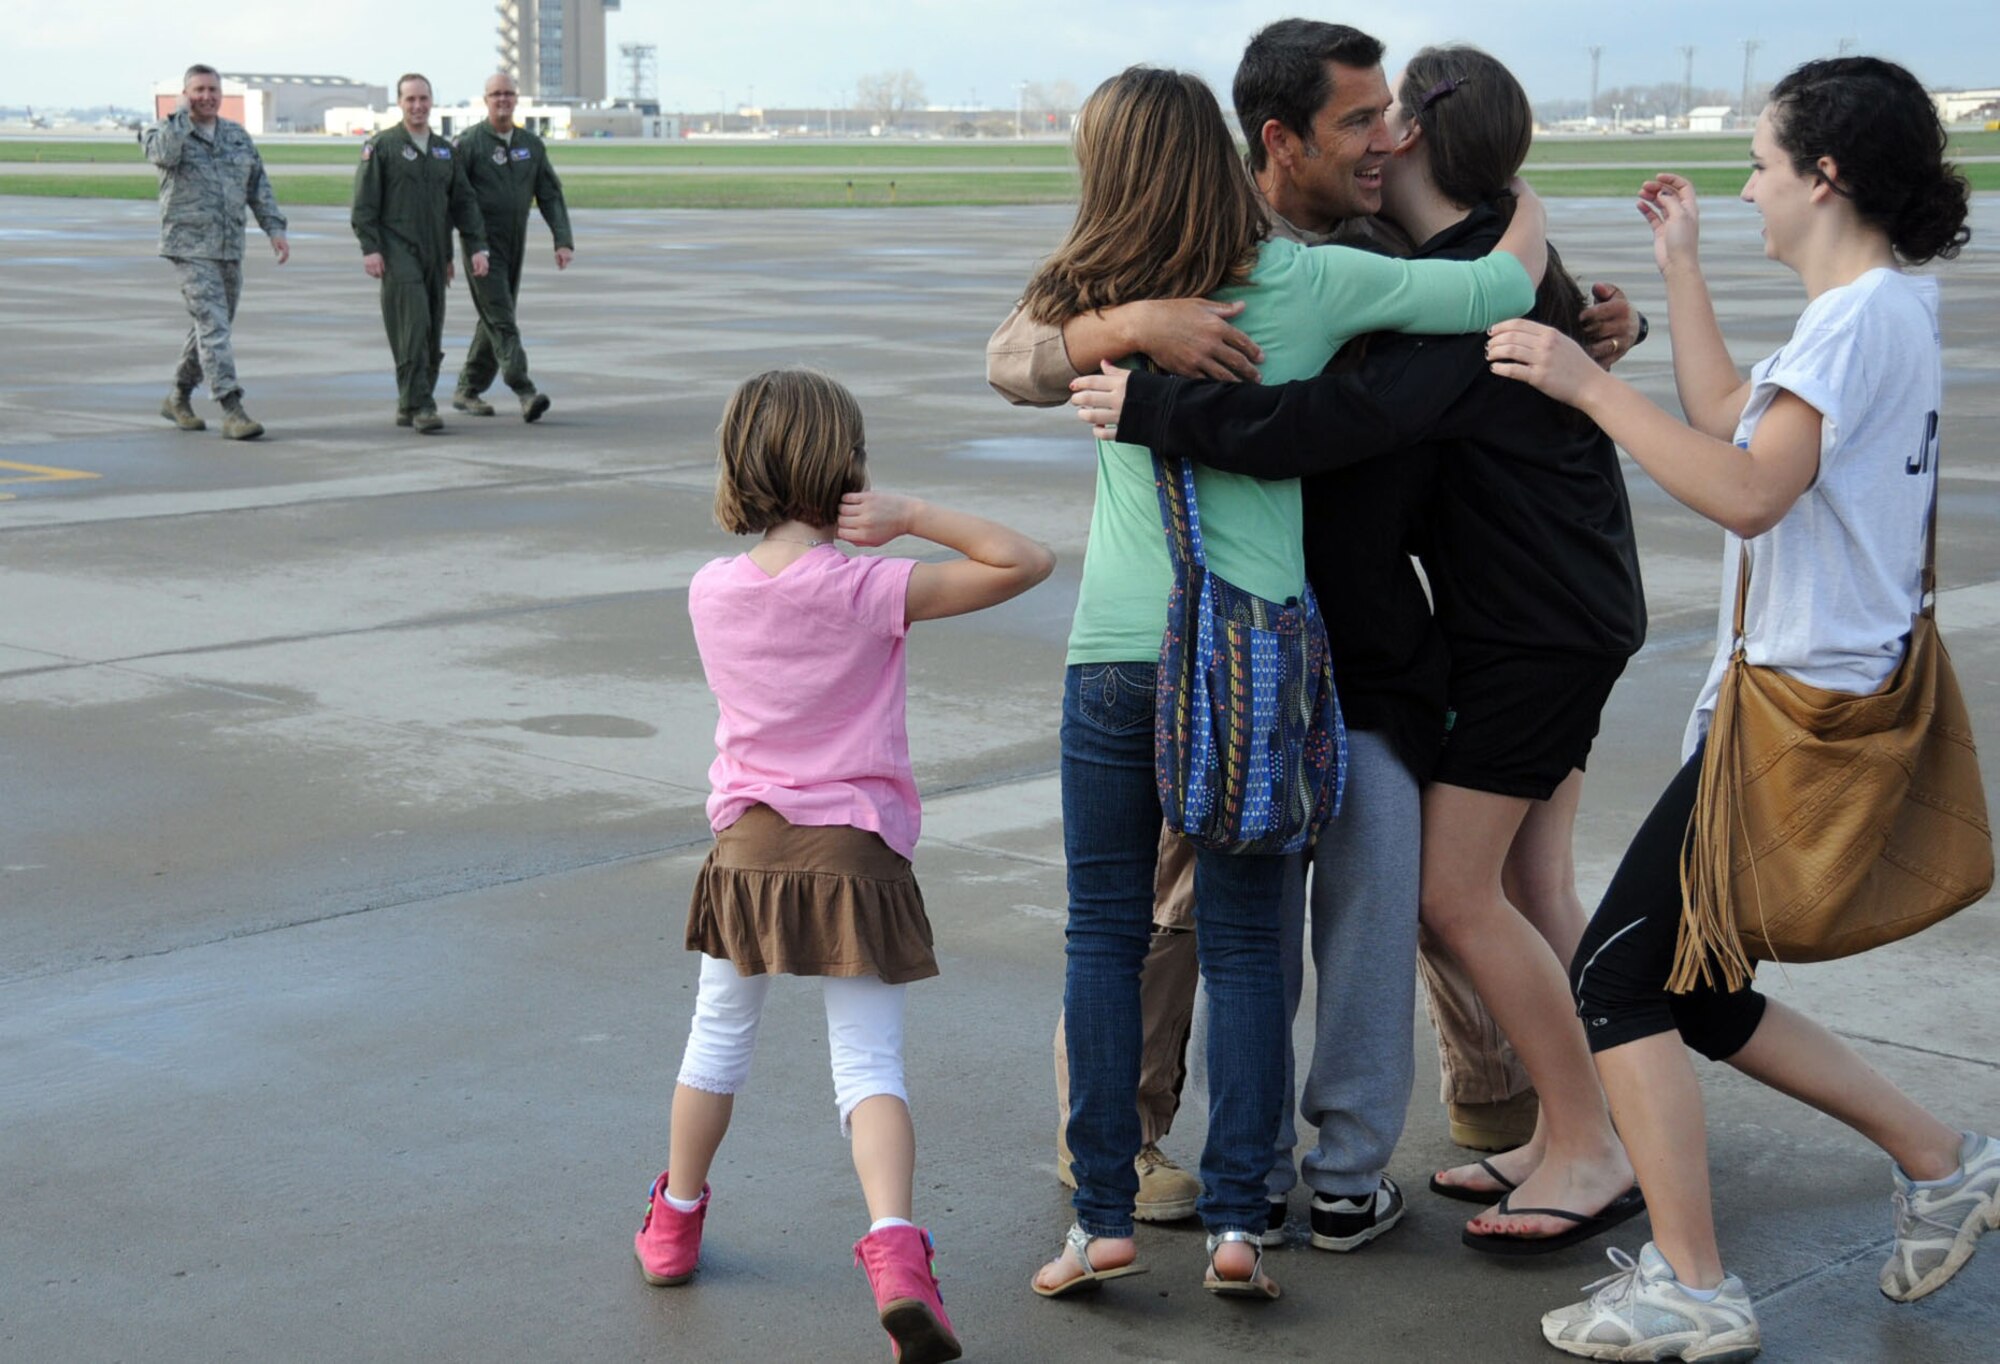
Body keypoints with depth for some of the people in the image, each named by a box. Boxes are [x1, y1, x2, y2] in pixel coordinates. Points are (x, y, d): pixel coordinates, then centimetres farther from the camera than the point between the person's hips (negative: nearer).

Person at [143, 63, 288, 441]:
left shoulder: (238, 136, 13)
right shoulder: (167, 131, -2)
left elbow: (259, 187, 15)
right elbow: (163, 154, -26)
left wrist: (275, 228, 5)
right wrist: (180, 113, -13)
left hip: (230, 248, 6)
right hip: (190, 246, -6)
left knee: (213, 326, 13)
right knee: (213, 325, -14)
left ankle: (178, 398, 29)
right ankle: (232, 409, -19)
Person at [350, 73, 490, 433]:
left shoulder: (445, 151, 16)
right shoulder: (381, 147, 0)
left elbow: (464, 202, 16)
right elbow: (364, 202, -4)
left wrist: (476, 247, 6)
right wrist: (369, 249, -13)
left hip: (435, 255, 6)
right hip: (398, 253, -5)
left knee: (432, 334, 5)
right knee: (414, 328, -16)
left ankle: (408, 406, 15)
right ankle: (420, 406, -16)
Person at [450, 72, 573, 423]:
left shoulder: (531, 145, 9)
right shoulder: (469, 143, -6)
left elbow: (550, 195, 9)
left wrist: (564, 240, -3)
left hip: (515, 246, 6)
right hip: (482, 245, -6)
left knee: (495, 319, 10)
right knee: (500, 319, -12)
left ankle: (467, 390, 21)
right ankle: (525, 393, -21)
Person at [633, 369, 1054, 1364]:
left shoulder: (710, 592, 0)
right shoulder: (874, 590, -12)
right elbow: (1025, 562, -12)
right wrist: (915, 517, -11)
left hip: (747, 848, 3)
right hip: (855, 853, -3)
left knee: (718, 1039, 22)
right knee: (869, 1067, -2)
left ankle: (674, 1226, 38)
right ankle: (893, 1247, -22)